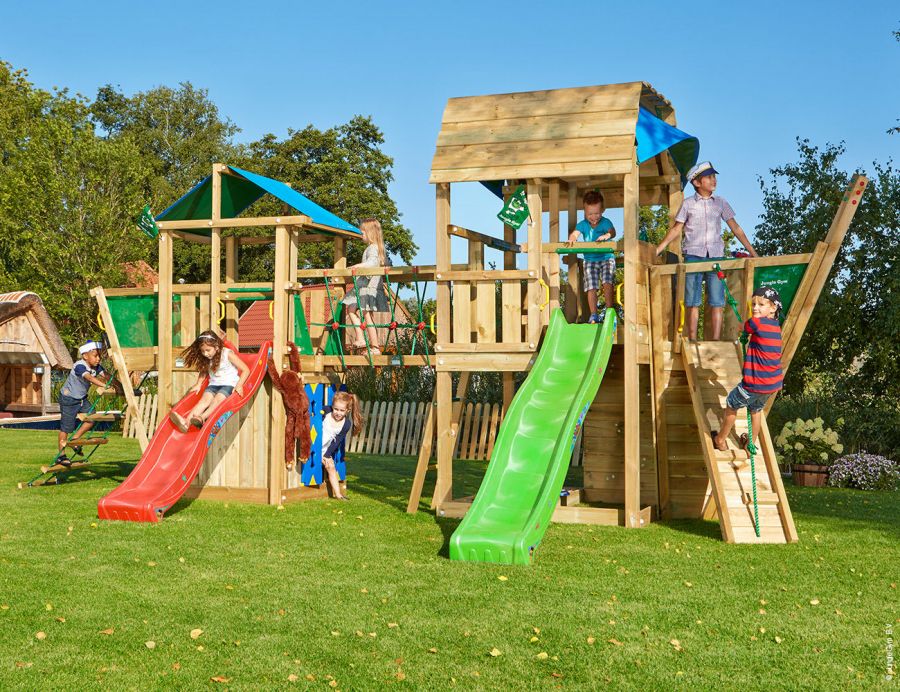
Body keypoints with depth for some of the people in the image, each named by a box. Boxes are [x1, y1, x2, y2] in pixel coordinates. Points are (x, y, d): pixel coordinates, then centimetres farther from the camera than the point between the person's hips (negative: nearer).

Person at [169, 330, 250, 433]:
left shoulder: (228, 354, -8)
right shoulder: (206, 359, 9)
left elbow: (246, 370, -7)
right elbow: (203, 371, 27)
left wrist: (239, 385, -18)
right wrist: (198, 384, 10)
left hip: (229, 385, -4)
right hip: (213, 385, 4)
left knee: (218, 399, -33)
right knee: (205, 399, -24)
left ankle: (202, 418, -58)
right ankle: (186, 422, -47)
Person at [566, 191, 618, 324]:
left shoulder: (605, 222, -6)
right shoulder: (583, 224, 1)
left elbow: (612, 231, -25)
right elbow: (575, 233, -15)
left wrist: (607, 235, -49)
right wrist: (571, 239, -39)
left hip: (606, 257, -2)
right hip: (590, 259, 2)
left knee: (607, 282, -19)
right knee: (591, 287, -4)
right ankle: (594, 315, 1)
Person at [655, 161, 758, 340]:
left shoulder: (720, 203, 10)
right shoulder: (688, 204, 6)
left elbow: (736, 228, 11)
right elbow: (676, 229, 10)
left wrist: (752, 252, 8)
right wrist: (657, 250, 4)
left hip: (715, 256, 1)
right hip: (693, 256, -1)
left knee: (717, 302, -4)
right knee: (692, 302, -2)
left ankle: (715, 342, -3)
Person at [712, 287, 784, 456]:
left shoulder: (756, 323, -19)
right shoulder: (775, 326, 4)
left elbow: (745, 328, 3)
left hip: (755, 385, -7)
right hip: (773, 384, 7)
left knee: (731, 404, 17)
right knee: (755, 410, 30)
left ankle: (720, 440, 32)